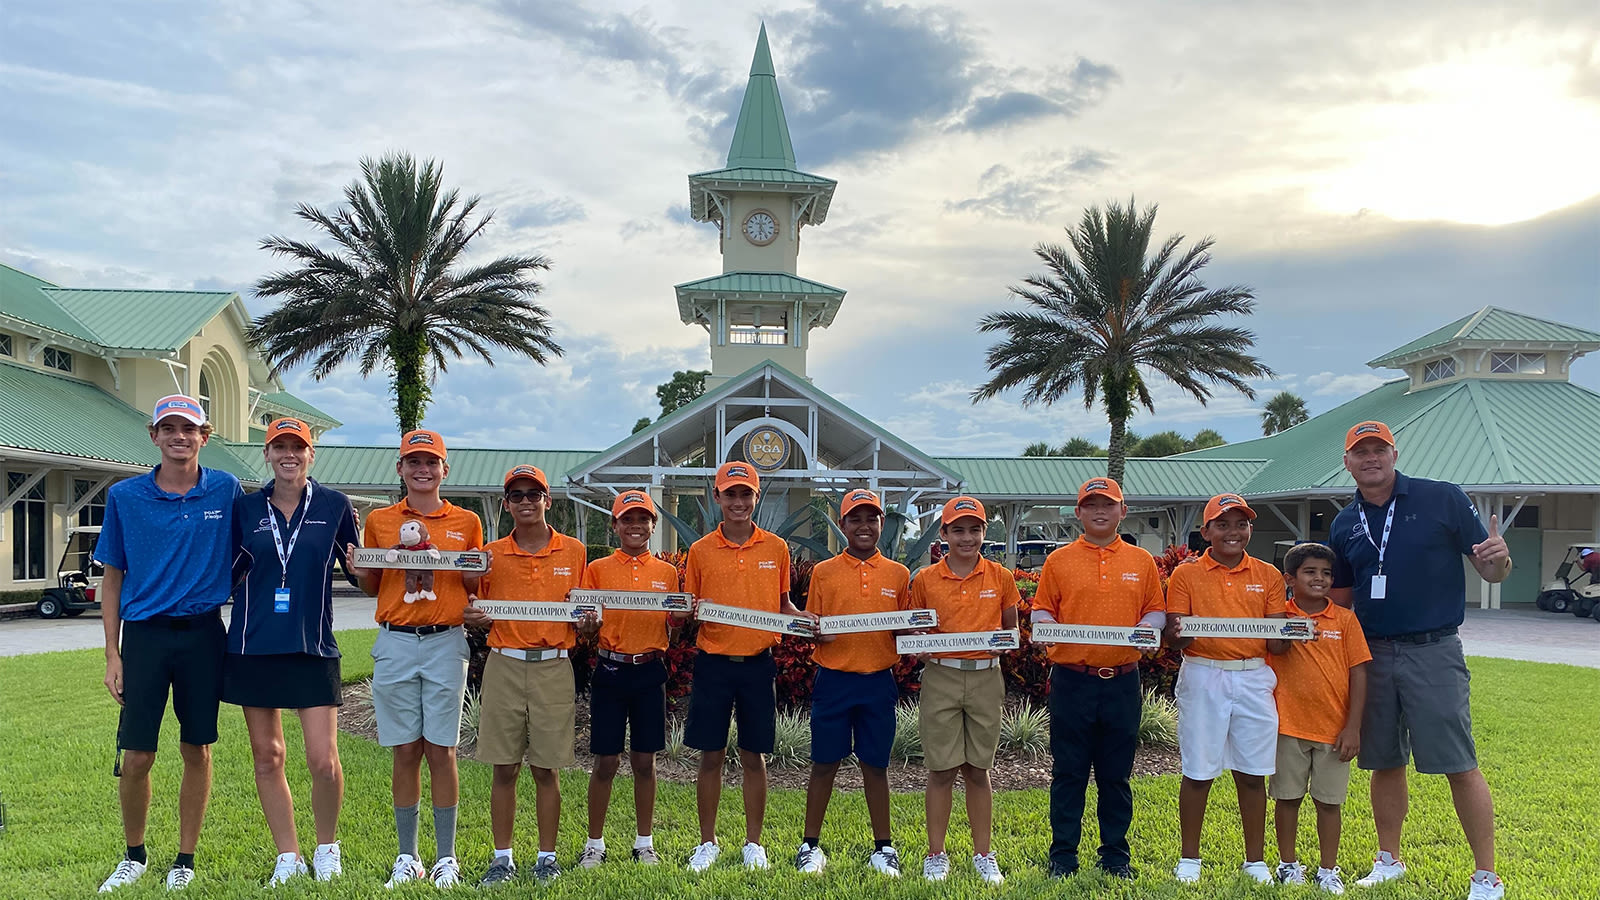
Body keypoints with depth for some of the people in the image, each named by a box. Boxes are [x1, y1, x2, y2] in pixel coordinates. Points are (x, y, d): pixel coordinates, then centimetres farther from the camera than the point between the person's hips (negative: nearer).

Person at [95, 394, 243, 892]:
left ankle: (185, 859, 22)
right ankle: (135, 855, 25)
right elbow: (113, 578, 6)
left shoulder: (227, 491, 1)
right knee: (136, 757, 2)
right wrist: (113, 654, 2)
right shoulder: (125, 496, 1)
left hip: (203, 633, 0)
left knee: (196, 751, 7)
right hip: (145, 633, 0)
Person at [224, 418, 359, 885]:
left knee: (323, 760, -6)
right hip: (253, 647, 2)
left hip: (313, 648, -2)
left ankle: (327, 848, 18)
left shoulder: (334, 505, 3)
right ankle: (288, 856, 22)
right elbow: (226, 575, 12)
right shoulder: (245, 509, 6)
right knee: (266, 757, 8)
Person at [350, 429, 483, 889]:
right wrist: (360, 568, -5)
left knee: (441, 750, 1)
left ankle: (446, 858, 11)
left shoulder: (467, 523, 7)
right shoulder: (379, 521, 9)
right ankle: (407, 856, 16)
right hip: (396, 643, 1)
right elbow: (371, 588, 15)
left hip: (446, 643, -1)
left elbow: (476, 587, 13)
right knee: (405, 751, 4)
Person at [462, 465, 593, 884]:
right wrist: (472, 617, -10)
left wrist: (587, 623, -10)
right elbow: (478, 610, 12)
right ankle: (502, 857, 17)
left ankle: (547, 856, 17)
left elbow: (587, 608, 11)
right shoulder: (491, 554, 5)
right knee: (504, 769, 5)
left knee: (546, 769, 5)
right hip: (504, 666, 1)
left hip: (553, 667, -1)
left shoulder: (574, 551, 4)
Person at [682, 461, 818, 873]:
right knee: (710, 756, 6)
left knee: (754, 757, 8)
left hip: (757, 664, 0)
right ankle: (707, 842, 20)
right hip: (713, 664, 0)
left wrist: (804, 617, -7)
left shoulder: (776, 548, 4)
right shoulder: (700, 551, 2)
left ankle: (754, 843, 21)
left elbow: (783, 604, 12)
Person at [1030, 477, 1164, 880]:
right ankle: (1063, 855, 16)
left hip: (1122, 681, 1)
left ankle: (1116, 854, 24)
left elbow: (1156, 609, 12)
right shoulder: (1058, 561, 3)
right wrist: (1044, 625, -17)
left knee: (1116, 774, 11)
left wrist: (1149, 627, -10)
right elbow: (1041, 609, 5)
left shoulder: (1141, 561, 8)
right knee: (1068, 772, 5)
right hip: (1071, 680, -1)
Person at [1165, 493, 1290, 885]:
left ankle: (1256, 860, 21)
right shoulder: (1186, 575, 2)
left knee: (1252, 772, 7)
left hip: (1253, 679, 2)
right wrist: (1178, 633, -24)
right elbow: (1175, 635, -1)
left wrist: (1286, 635, -16)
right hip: (1203, 678, -2)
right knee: (1197, 771, 3)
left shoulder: (1268, 575, 8)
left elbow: (1277, 640, 7)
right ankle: (1189, 859, 17)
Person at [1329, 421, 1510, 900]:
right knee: (1384, 763, 13)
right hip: (1372, 655, 4)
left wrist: (1499, 559, -24)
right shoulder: (1344, 524, 8)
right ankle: (1389, 860, 27)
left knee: (1459, 765, -3)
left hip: (1433, 651, -4)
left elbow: (1491, 571, -2)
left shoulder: (1442, 499, -3)